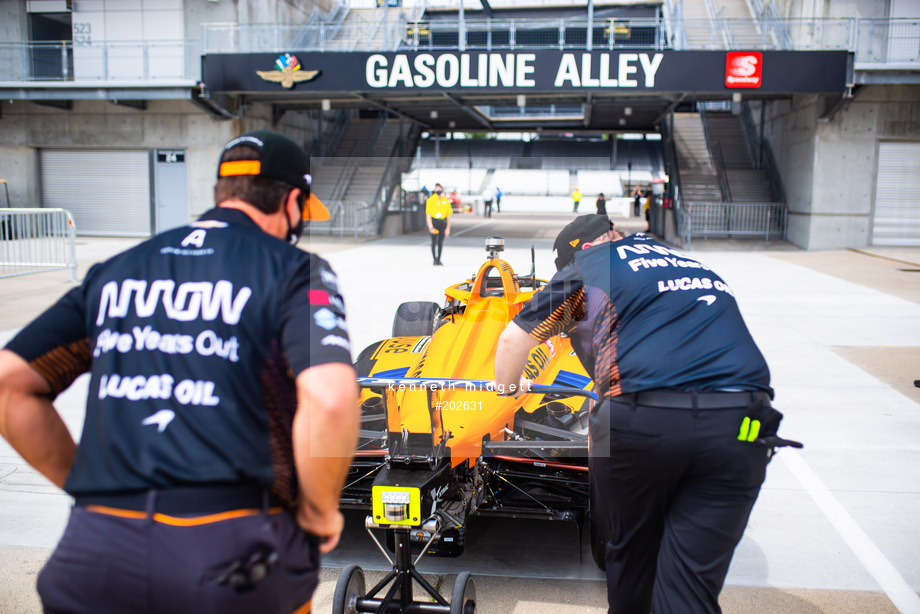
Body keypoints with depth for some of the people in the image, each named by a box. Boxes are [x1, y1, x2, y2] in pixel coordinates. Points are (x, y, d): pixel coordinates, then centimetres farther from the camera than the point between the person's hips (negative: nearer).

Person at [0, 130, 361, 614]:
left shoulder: (113, 271, 12)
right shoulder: (295, 270, -2)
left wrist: (85, 486, 15)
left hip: (97, 546, 4)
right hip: (233, 547, -3)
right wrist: (319, 512, -3)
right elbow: (329, 398, -19)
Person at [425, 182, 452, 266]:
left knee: (440, 242, 6)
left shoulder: (446, 201, 7)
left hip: (442, 223, 2)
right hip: (433, 222, -2)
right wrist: (430, 227, -12)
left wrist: (448, 228, 4)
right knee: (434, 241, -4)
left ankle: (439, 260, 15)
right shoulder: (430, 200, -1)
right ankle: (434, 260, 2)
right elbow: (428, 214, -3)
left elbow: (448, 215, 9)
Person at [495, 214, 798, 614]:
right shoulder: (691, 263, 31)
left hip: (639, 419, -4)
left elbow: (513, 339, 19)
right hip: (739, 424, 4)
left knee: (630, 555, 19)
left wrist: (508, 386, 41)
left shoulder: (585, 263, 16)